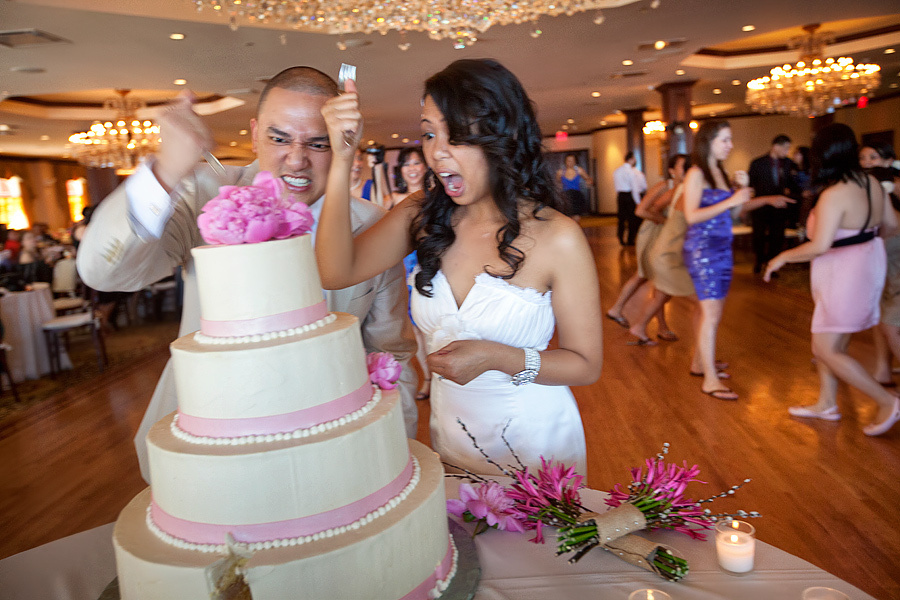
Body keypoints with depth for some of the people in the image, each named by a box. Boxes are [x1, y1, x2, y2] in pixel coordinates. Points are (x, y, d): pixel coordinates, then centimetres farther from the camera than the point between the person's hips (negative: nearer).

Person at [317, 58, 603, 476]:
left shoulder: (556, 237, -19)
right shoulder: (422, 215, -7)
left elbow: (586, 365, -12)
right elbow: (336, 273, -20)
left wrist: (496, 357, -27)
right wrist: (342, 160, -24)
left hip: (533, 442, -3)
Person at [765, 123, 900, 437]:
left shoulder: (834, 194, -25)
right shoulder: (871, 183, 2)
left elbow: (819, 246, -29)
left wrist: (783, 257, -13)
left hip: (845, 277, -9)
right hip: (867, 267, 9)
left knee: (827, 350, 0)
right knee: (828, 343, 18)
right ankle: (826, 404, 28)